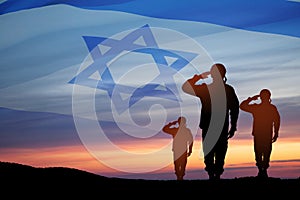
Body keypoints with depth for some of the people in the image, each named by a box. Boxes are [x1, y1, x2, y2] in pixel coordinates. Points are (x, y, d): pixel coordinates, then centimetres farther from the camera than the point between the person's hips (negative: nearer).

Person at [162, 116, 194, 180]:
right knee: (183, 165, 12)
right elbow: (191, 141, -2)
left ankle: (178, 177, 12)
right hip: (184, 151, 2)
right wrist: (190, 151, 7)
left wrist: (171, 123, 0)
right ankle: (181, 177, 13)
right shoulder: (188, 131, -6)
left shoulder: (175, 130, -13)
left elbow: (164, 129, -6)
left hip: (176, 151, -1)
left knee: (177, 165, 12)